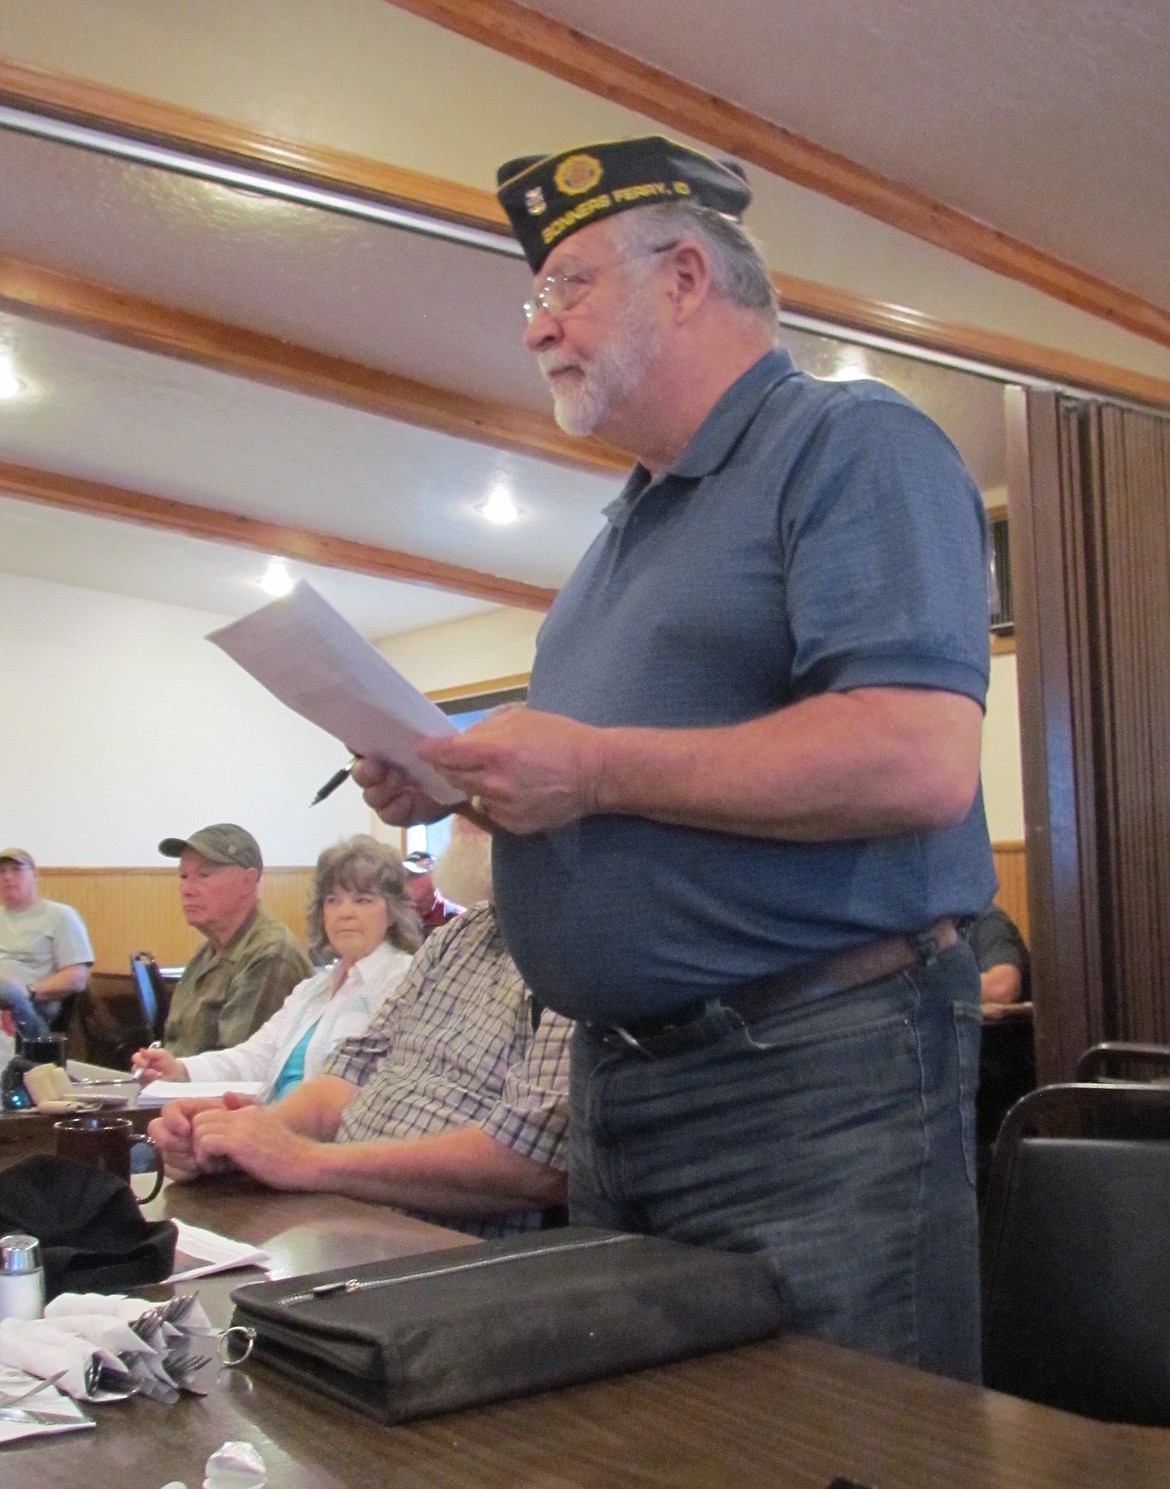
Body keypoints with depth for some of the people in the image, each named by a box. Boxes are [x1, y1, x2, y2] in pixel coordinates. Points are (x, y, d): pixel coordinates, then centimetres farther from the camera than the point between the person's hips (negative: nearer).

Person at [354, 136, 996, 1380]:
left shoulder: (851, 446, -9)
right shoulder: (633, 521, 20)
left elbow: (920, 761, -25)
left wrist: (594, 769, -20)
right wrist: (462, 781, 5)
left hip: (812, 1077, -9)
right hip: (618, 1079, 9)